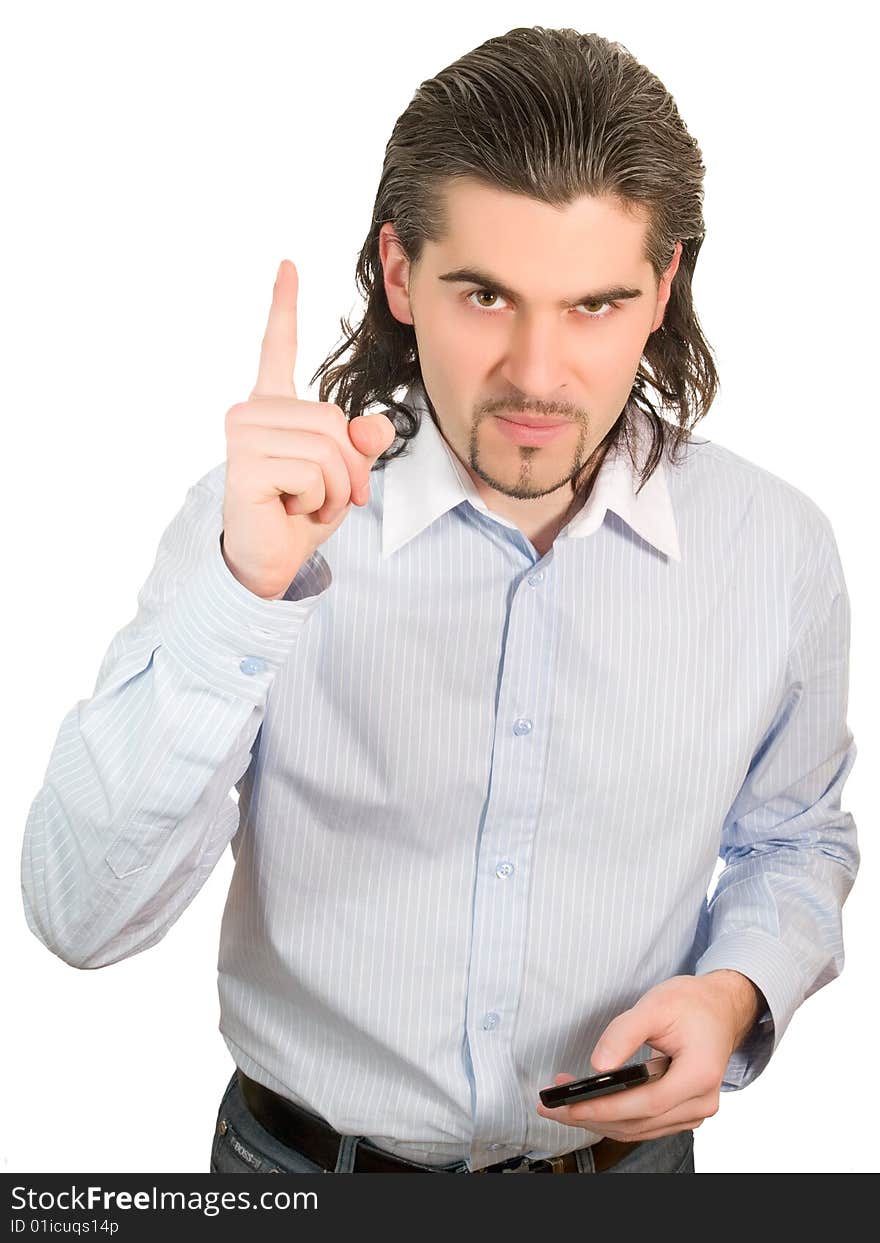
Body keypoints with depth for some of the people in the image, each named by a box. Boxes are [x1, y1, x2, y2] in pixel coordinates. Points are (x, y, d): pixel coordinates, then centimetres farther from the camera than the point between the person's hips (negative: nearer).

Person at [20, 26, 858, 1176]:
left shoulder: (779, 549, -11)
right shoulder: (264, 520, -17)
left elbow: (794, 839, 6)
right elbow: (81, 916, -24)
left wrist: (736, 991, -14)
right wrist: (246, 591, -35)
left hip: (625, 1148, 2)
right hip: (305, 1151, -1)